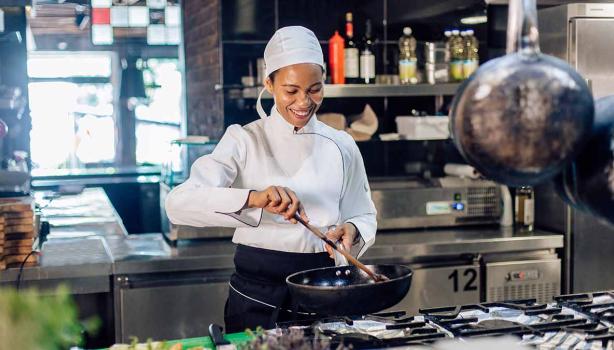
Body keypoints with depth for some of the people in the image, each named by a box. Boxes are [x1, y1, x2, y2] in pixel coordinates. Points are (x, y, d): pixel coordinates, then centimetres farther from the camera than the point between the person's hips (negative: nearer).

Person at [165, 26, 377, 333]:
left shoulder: (341, 146, 4)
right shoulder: (244, 141, -5)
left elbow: (363, 216, 12)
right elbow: (179, 203, -18)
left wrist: (351, 230, -12)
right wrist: (252, 198, -33)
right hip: (257, 298, -2)